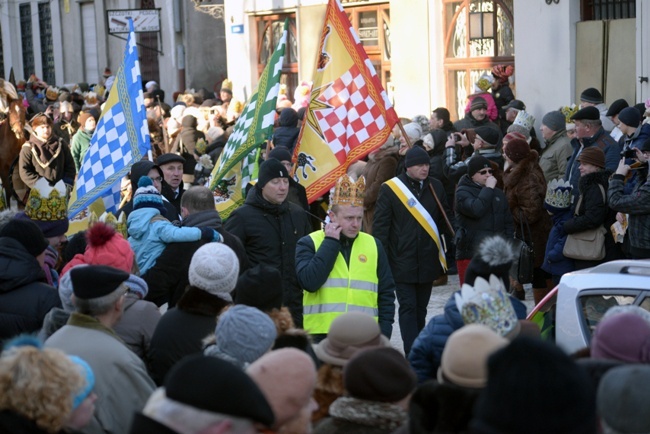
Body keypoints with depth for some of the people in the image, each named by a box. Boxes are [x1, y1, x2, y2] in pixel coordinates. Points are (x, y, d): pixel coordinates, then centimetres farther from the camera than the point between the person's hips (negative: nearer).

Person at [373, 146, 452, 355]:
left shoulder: (436, 187, 7)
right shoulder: (390, 189, -6)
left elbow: (445, 219, 16)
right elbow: (380, 224, -5)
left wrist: (454, 235, 0)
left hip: (428, 260, 5)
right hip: (402, 261, -4)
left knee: (421, 308, 14)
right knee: (408, 307, -7)